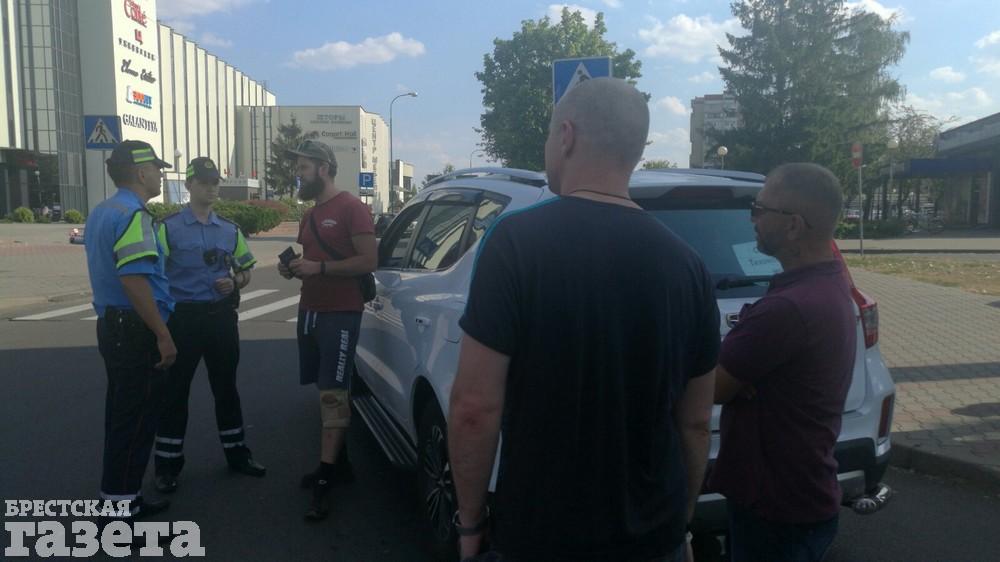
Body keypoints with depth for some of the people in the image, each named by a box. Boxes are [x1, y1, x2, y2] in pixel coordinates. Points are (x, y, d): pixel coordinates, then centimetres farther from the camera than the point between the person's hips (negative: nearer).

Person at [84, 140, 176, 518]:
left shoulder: (101, 212, 14)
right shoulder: (132, 214, -18)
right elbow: (133, 279, -27)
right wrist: (163, 335, -24)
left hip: (112, 326, 10)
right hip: (136, 331, -10)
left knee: (122, 415, 17)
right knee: (136, 420, -3)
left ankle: (120, 497, 28)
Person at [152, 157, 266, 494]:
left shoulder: (230, 230, 10)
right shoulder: (168, 227, -3)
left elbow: (246, 270, 17)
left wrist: (235, 283, -5)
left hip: (222, 315, 4)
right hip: (183, 316, -4)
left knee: (226, 387, 14)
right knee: (175, 391, 4)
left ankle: (237, 453, 26)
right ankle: (168, 464, 16)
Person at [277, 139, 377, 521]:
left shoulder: (352, 208, -9)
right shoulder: (309, 217, 18)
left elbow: (368, 261, -15)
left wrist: (318, 268, -20)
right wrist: (294, 270, 7)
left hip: (340, 315, -8)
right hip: (309, 311, 8)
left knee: (332, 394, -8)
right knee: (328, 392, 11)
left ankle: (324, 480, -6)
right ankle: (338, 463, 21)